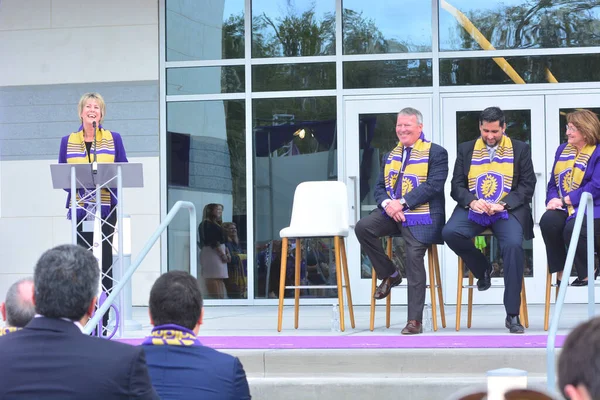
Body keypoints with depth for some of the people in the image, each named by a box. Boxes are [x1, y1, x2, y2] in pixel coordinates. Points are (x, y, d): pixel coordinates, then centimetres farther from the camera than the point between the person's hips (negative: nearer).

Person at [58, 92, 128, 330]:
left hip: (107, 207, -1)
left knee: (104, 258, -4)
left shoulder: (113, 139, 8)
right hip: (79, 207, 1)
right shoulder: (68, 141, 11)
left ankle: (103, 318, -2)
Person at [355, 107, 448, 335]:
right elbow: (379, 187, 17)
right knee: (363, 227, -18)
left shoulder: (436, 153, -1)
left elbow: (433, 185, -13)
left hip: (420, 216, -6)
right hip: (392, 213, 6)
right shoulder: (391, 156, 21)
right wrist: (387, 203, -8)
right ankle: (389, 275, 1)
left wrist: (402, 202, -19)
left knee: (414, 257, -19)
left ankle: (415, 320, -14)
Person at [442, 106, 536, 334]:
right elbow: (457, 186, 9)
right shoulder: (466, 149, 14)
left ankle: (512, 315, -25)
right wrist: (472, 201, -13)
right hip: (473, 209, 2)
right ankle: (483, 269, 2)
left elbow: (527, 186, 3)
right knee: (450, 232, -30)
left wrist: (503, 204, -13)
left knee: (513, 244, -32)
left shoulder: (520, 149, 10)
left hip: (507, 211, -2)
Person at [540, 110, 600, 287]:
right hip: (564, 207, 5)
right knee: (548, 221, -29)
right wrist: (553, 200, -10)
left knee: (572, 228, -35)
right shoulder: (562, 149, 15)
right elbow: (553, 182, 14)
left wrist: (563, 200, -18)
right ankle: (560, 270, -16)